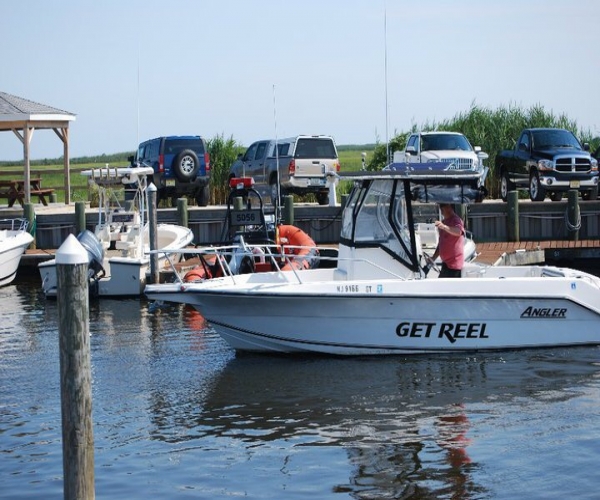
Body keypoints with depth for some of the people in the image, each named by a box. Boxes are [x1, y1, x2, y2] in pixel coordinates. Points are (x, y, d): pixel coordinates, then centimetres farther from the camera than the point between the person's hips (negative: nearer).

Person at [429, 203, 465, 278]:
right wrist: (434, 257, 15)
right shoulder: (443, 222, 17)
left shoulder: (456, 220, -12)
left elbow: (458, 231, -36)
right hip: (446, 263, 10)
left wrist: (444, 227, -52)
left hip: (454, 263, -10)